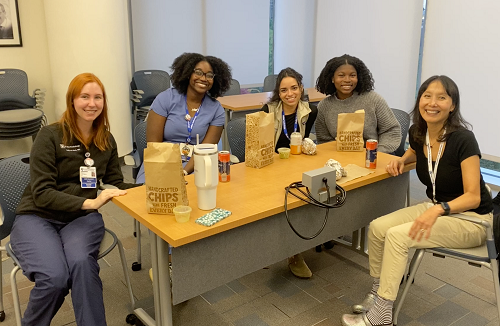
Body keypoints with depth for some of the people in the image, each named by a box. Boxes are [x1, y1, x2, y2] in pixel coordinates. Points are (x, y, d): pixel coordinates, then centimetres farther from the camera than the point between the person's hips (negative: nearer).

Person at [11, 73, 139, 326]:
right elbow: (42, 193, -14)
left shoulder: (106, 140, 6)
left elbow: (116, 182, 9)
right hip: (36, 218, -2)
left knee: (82, 263, -32)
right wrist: (89, 202, -28)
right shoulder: (50, 136, -9)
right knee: (54, 278, -28)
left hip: (81, 218, 3)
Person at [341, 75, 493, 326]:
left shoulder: (463, 139, -23)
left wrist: (439, 209, -41)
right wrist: (401, 160, 2)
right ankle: (378, 293, 3)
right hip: (437, 208, 6)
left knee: (397, 235, -25)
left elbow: (473, 197, -24)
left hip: (471, 218, -6)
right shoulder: (417, 132, -4)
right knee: (377, 227, -14)